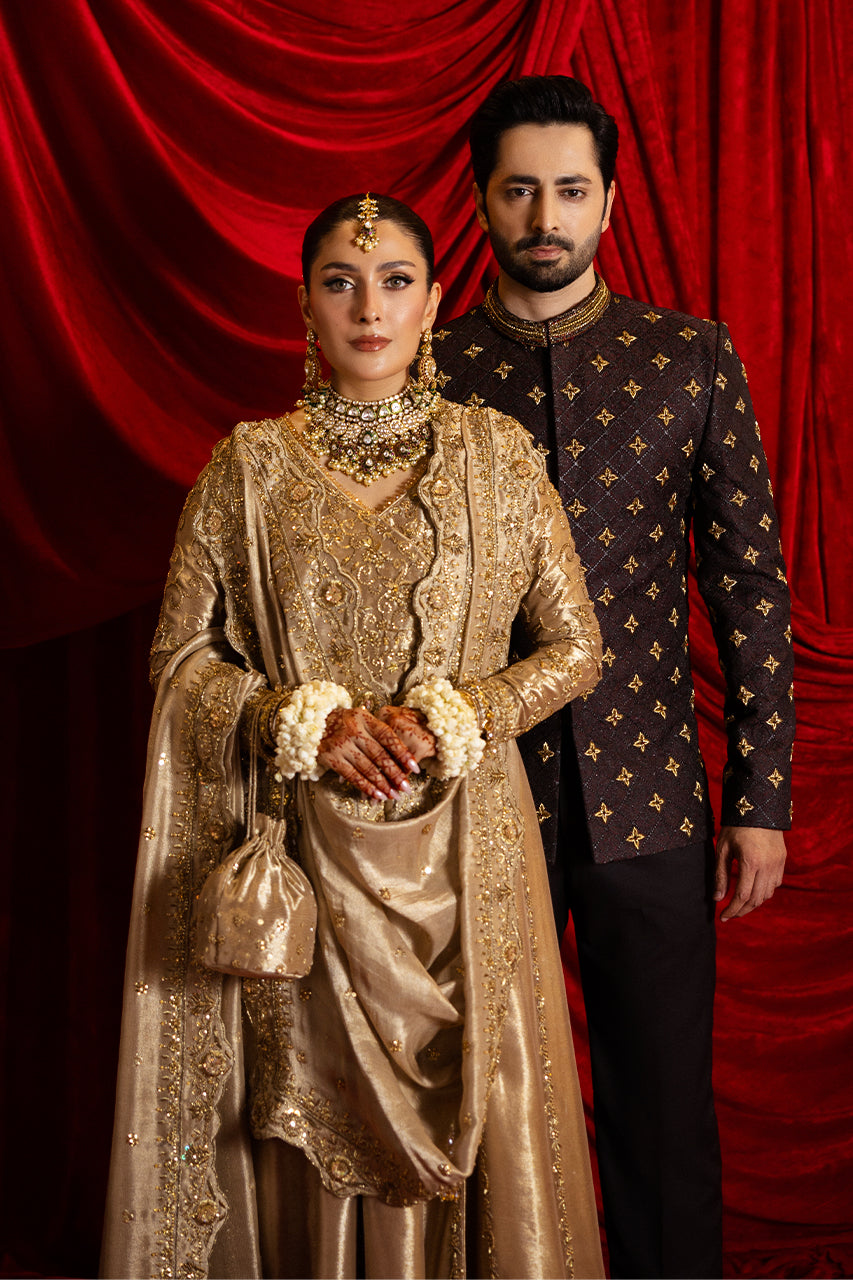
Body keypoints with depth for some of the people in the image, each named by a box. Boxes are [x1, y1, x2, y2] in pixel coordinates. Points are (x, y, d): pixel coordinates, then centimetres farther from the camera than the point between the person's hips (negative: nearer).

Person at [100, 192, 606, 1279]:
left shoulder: (499, 454, 2)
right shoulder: (247, 467, 2)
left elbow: (575, 647, 4)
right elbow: (179, 653, 4)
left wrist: (448, 722, -12)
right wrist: (309, 722, -12)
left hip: (463, 834, 0)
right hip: (305, 843, 0)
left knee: (467, 1103, 7)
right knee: (313, 1115, 8)